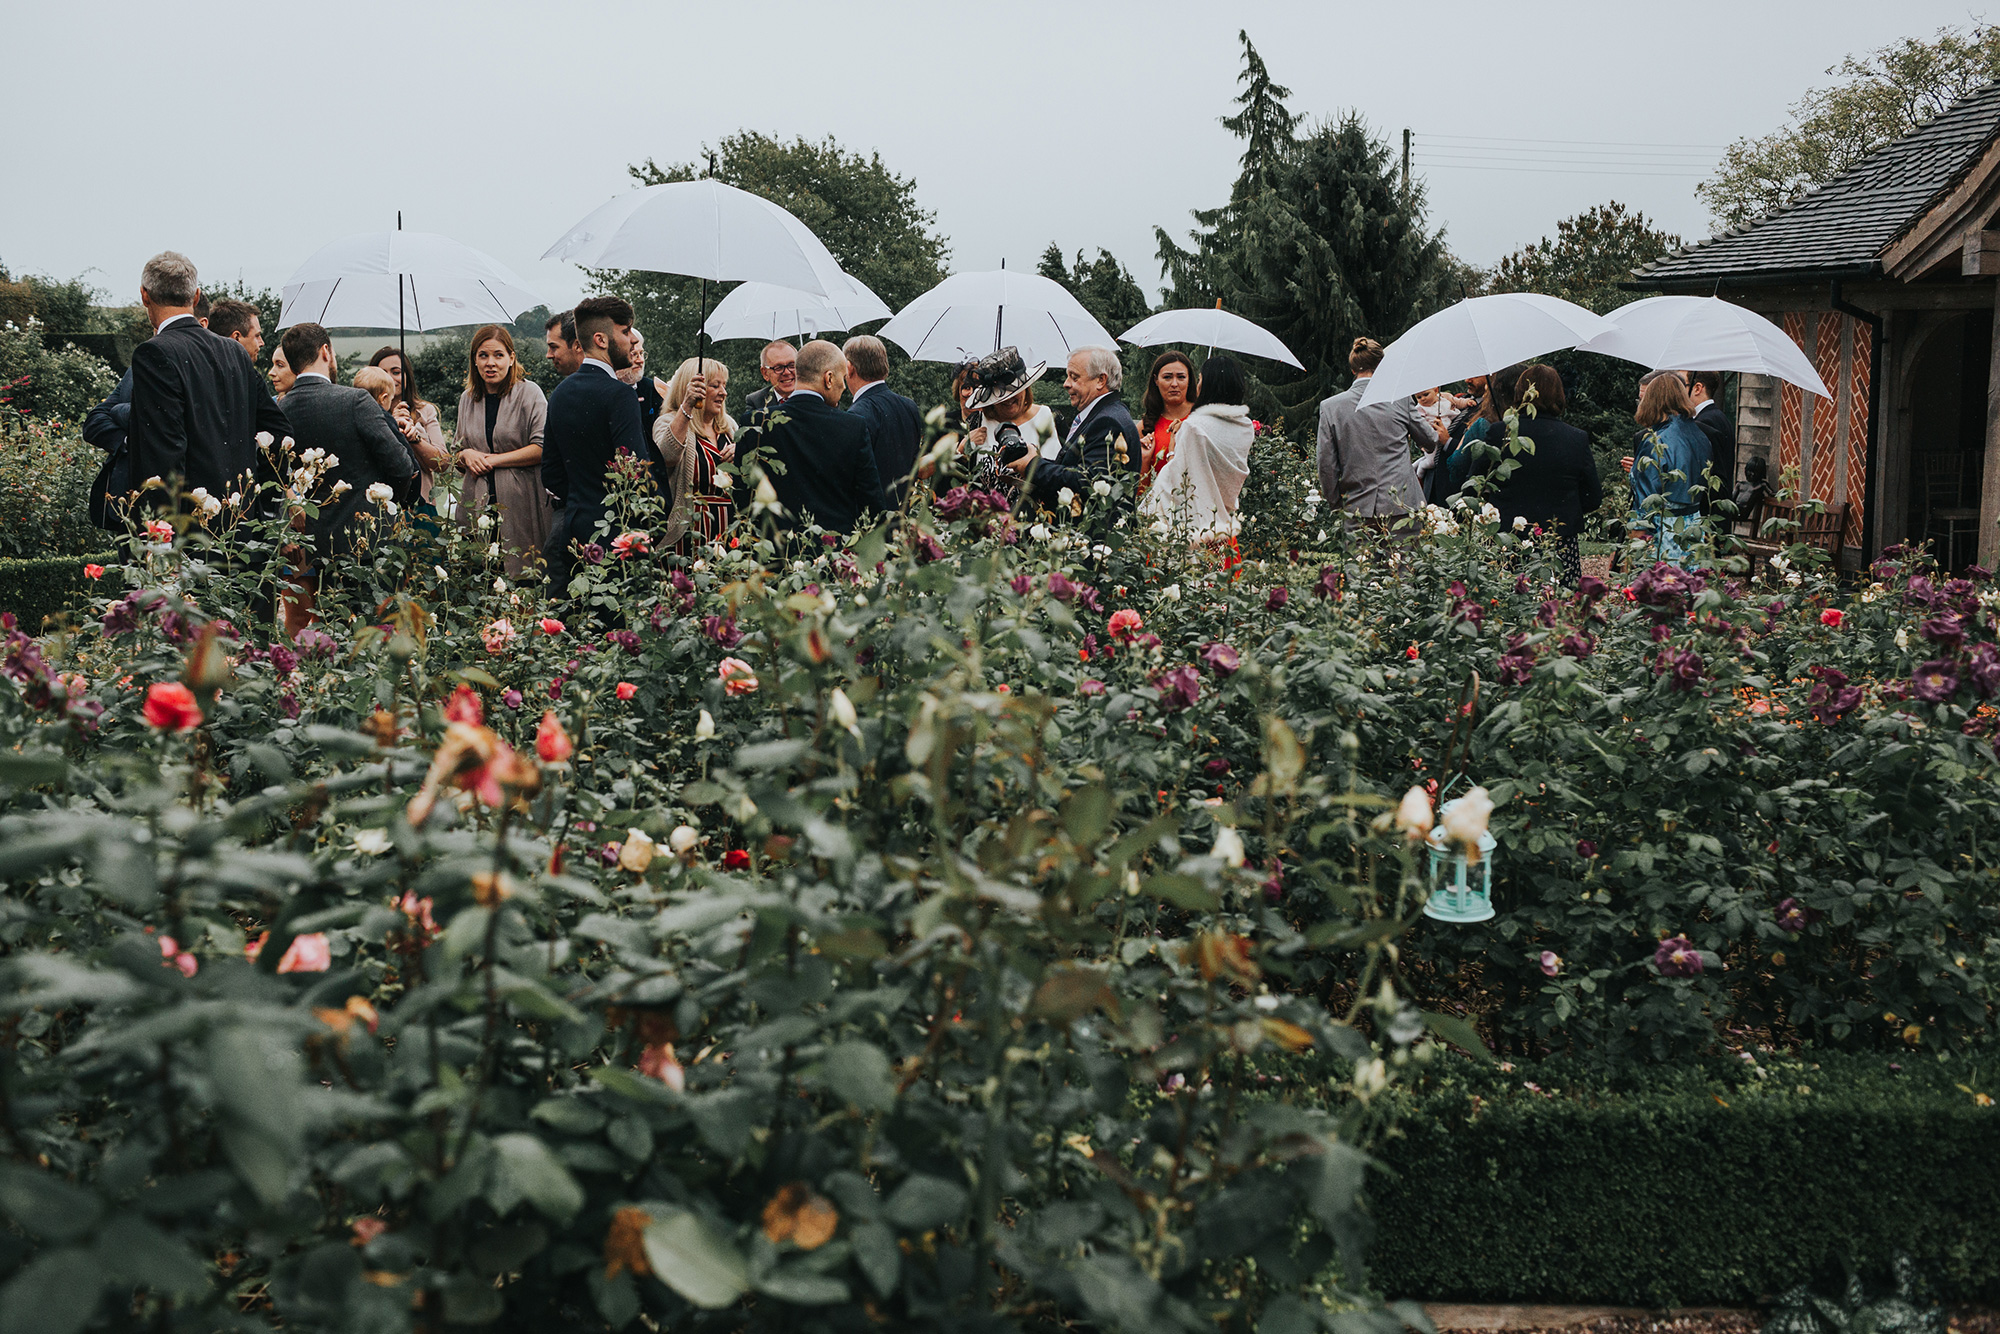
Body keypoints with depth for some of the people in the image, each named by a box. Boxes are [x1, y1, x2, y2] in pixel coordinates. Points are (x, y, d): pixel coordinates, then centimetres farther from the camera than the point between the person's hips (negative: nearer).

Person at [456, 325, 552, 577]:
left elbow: (542, 448, -10)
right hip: (479, 504, 4)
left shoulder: (529, 393, -2)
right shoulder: (467, 398, 15)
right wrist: (466, 455, 1)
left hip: (520, 503, -4)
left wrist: (494, 460, -11)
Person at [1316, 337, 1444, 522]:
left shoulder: (1330, 406, 1)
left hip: (1357, 508, 1)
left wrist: (1336, 503, 13)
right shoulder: (1401, 399, 1)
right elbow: (1427, 440, 17)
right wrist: (1438, 434, 42)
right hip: (1403, 507, -1)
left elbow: (1327, 464, 2)